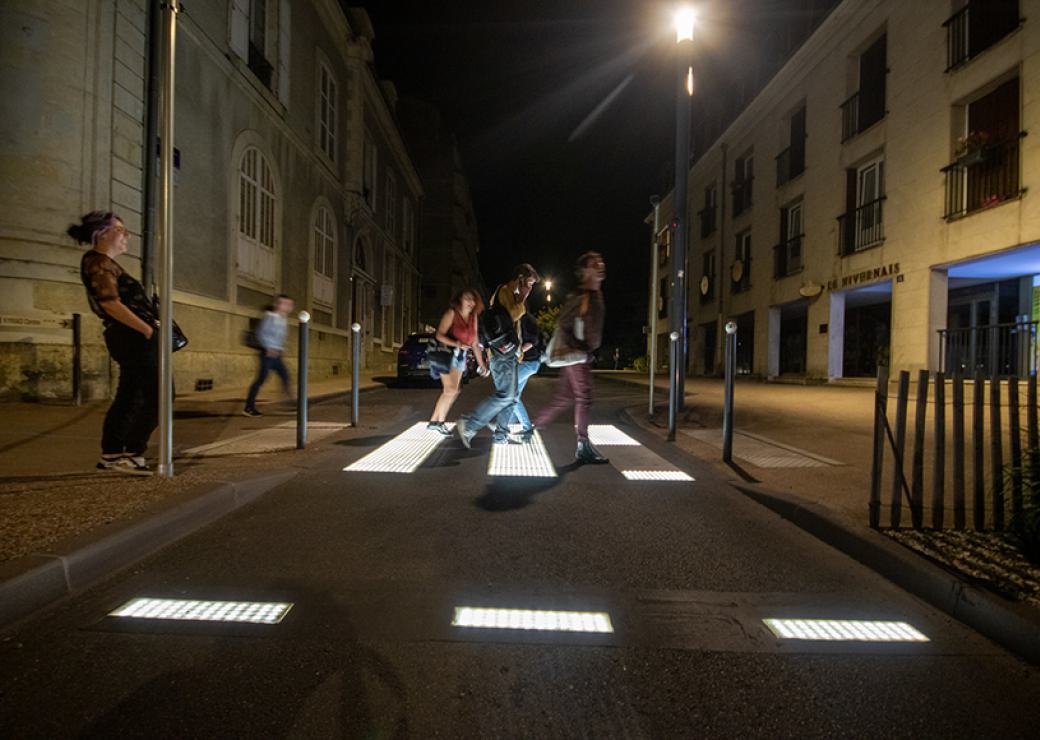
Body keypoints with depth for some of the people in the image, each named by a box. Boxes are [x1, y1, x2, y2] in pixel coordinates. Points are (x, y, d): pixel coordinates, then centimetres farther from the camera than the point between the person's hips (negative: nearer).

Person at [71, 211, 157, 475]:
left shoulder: (105, 262, 22)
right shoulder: (98, 262, -9)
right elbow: (111, 304, -19)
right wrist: (147, 330, -18)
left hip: (130, 337, 10)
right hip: (134, 337, -10)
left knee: (128, 398, 13)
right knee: (158, 394, -7)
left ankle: (111, 455, 20)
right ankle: (133, 454, -2)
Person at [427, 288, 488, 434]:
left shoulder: (473, 317, 7)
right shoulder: (452, 313, -11)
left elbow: (475, 343, 10)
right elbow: (439, 335, -16)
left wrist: (481, 363, 7)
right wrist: (457, 344, -30)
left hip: (460, 357, 7)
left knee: (451, 391, 5)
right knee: (451, 390, -15)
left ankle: (434, 421, 16)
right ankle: (440, 422, 2)